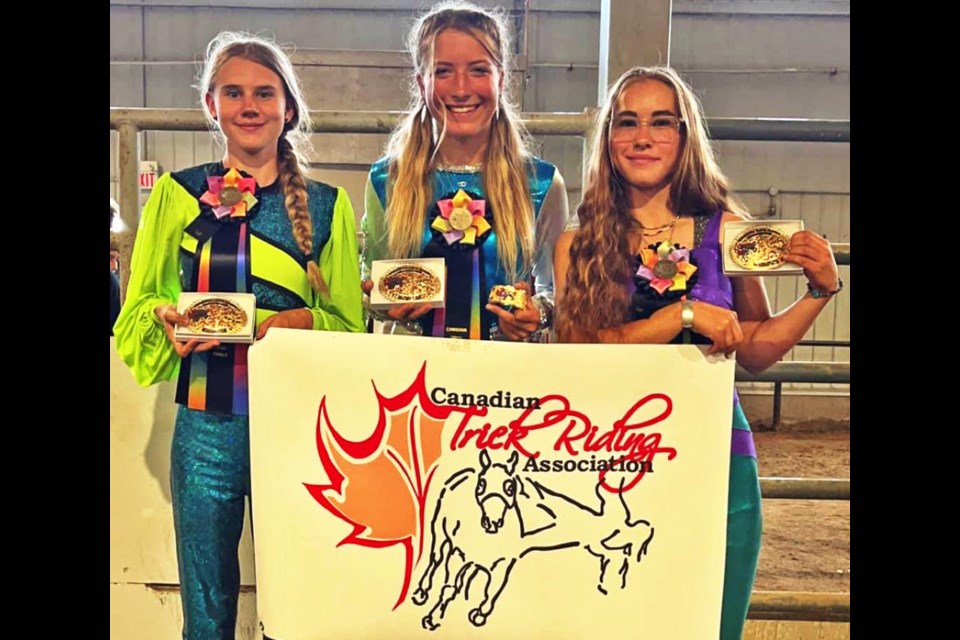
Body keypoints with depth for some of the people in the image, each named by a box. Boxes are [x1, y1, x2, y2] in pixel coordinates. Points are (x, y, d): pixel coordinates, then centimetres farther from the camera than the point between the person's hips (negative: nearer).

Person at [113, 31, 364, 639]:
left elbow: (349, 320, 5)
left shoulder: (327, 205, 4)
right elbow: (139, 304, 10)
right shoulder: (176, 194, 6)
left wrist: (303, 321, -14)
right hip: (206, 422, 1)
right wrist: (167, 317, -11)